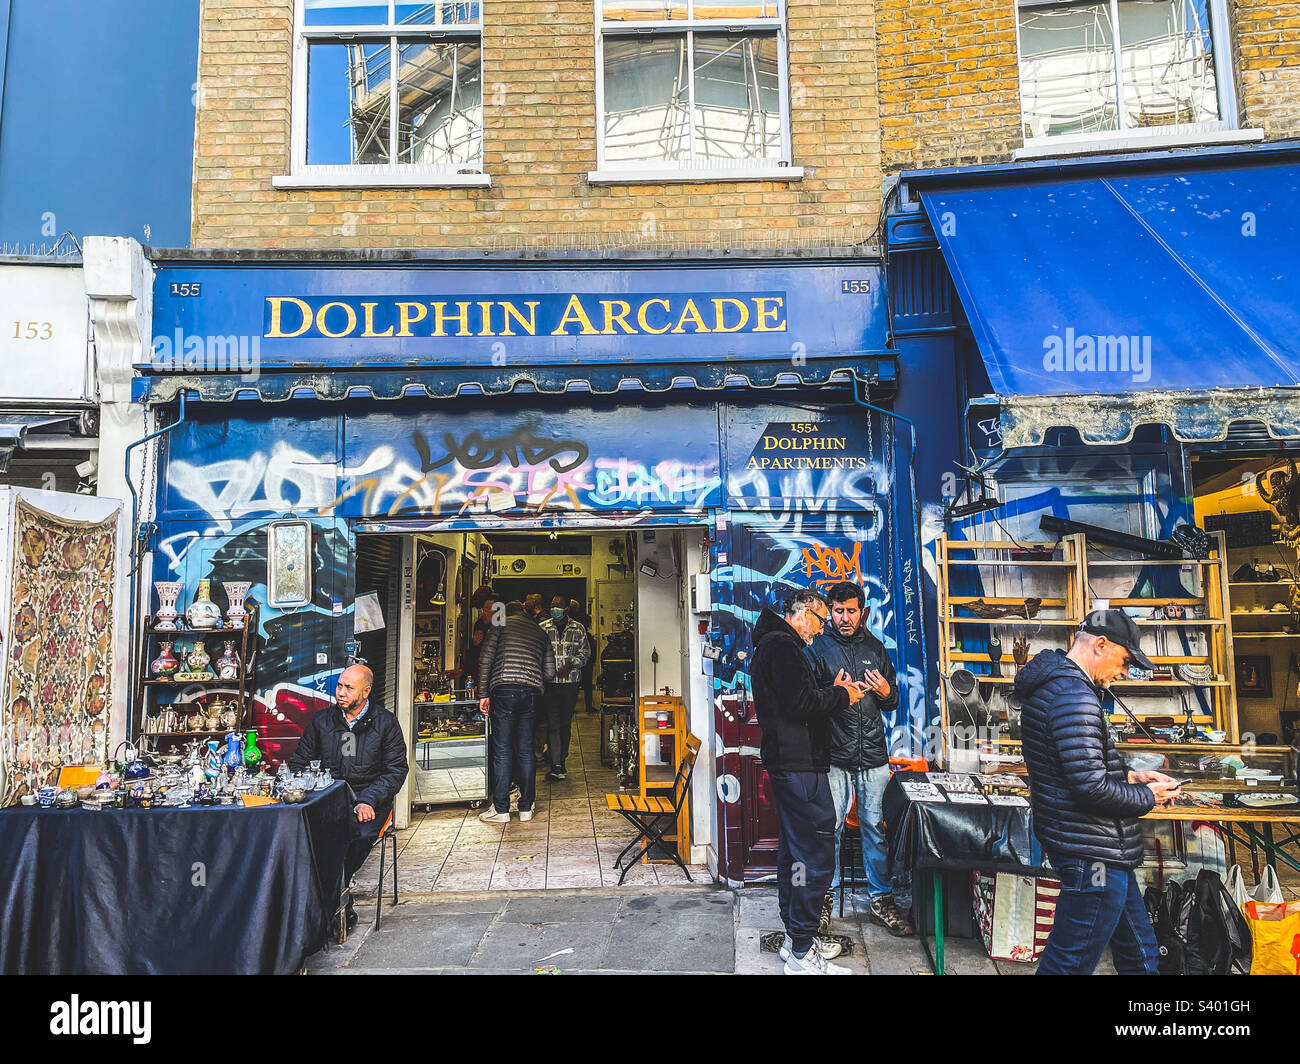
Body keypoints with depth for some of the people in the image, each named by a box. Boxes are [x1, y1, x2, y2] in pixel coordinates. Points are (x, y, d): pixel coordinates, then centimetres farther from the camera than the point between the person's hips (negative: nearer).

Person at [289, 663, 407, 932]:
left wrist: (367, 801, -16)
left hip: (369, 798, -2)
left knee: (361, 834, -33)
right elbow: (299, 762, 15)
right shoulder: (322, 720, 10)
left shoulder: (385, 722, 1)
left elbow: (395, 770, -1)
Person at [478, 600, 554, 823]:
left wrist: (484, 693, 3)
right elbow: (550, 669, 16)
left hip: (504, 689, -4)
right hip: (531, 691, 4)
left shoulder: (501, 624, 10)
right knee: (525, 750, 10)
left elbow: (485, 658, 0)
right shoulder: (540, 632, 21)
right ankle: (526, 807, 14)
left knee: (502, 750, 0)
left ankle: (500, 809, 3)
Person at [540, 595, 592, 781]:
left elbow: (585, 653, 4)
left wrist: (570, 665, -12)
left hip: (571, 683, 1)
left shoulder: (578, 629, 4)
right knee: (553, 724, -6)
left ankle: (561, 759, 24)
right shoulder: (543, 628, 3)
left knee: (566, 723, 10)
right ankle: (557, 766, -5)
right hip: (549, 683, -1)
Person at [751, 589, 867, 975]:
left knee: (794, 851, 17)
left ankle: (795, 938, 28)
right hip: (800, 766, -12)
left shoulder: (774, 644, 20)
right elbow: (801, 703, -22)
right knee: (815, 856, -7)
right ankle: (801, 954, 0)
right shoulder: (782, 646, -14)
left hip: (787, 765, 12)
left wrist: (833, 691, 9)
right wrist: (841, 696, -7)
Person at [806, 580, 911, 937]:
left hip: (874, 755, 3)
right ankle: (825, 898, 17)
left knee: (875, 827, 7)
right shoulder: (819, 647, 1)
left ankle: (881, 901, 21)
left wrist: (885, 691, -4)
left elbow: (893, 702, 18)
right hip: (835, 756, -3)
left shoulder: (875, 647, 12)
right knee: (830, 828, 2)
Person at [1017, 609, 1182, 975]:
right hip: (1095, 856, -11)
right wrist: (1147, 796, -9)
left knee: (1141, 955, 24)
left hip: (1103, 850, 11)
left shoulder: (1052, 685, 11)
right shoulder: (1075, 696, -23)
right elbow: (1091, 788, -26)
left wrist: (1129, 776, 11)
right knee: (1069, 963, 1)